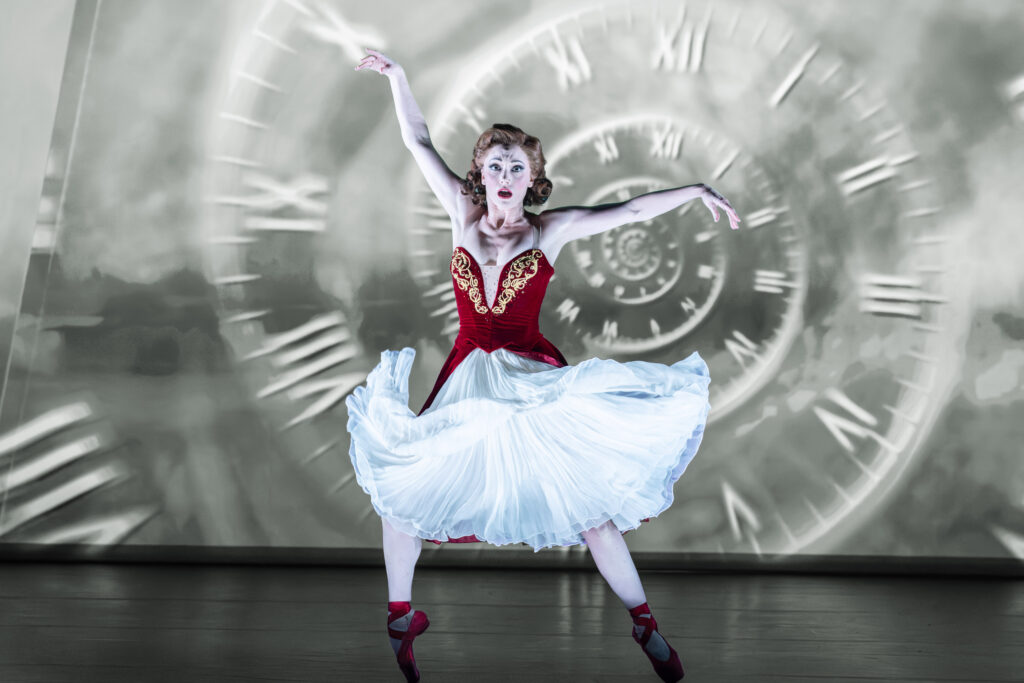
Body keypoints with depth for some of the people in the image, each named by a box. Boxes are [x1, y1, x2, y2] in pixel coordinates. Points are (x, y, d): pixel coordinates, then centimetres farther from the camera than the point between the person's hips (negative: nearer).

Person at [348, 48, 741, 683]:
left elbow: (628, 210, -2)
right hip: (467, 382, 2)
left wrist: (697, 190, -6)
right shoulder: (464, 212, 5)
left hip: (535, 382, -2)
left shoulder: (550, 228, 1)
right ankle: (401, 615, 29)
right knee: (400, 489, 5)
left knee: (589, 505, -3)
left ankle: (645, 623, 15)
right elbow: (421, 144, 8)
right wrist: (398, 77, 6)